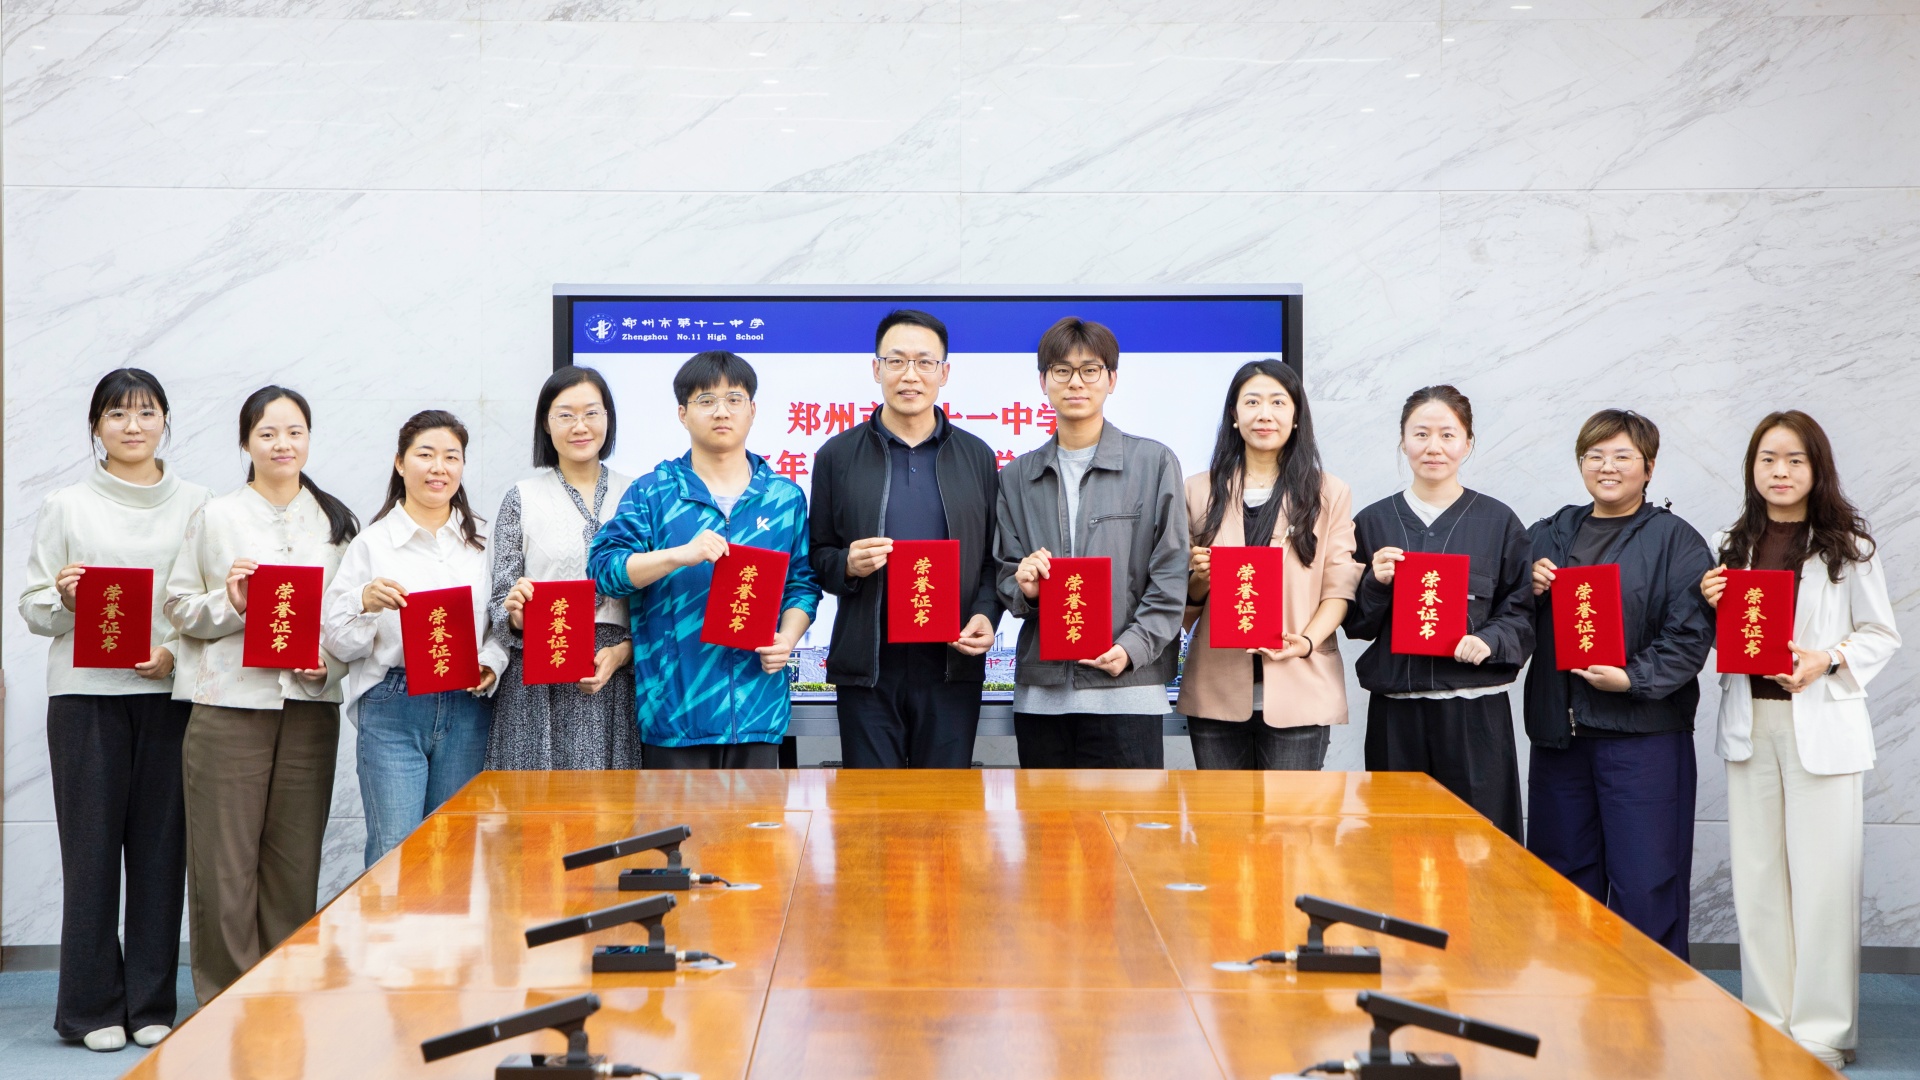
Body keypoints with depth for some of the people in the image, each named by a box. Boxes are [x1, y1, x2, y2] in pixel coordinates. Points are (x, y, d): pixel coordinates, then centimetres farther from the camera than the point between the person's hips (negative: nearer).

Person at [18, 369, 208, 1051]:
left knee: (161, 843, 2)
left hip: (169, 691, 1)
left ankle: (152, 1003, 11)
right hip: (85, 693, -1)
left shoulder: (195, 505, 9)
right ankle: (92, 1007, 7)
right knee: (92, 845, -1)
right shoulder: (66, 507, 7)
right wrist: (63, 599, -15)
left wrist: (177, 650, -8)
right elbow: (33, 608, 7)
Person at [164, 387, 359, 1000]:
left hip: (311, 707, 2)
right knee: (225, 861, -3)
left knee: (296, 858, 4)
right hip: (230, 703, -2)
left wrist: (331, 661, -3)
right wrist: (228, 604, -13)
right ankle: (225, 998, 5)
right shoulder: (215, 517, 6)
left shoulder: (338, 522, 12)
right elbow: (178, 608, 5)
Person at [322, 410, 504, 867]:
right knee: (394, 851, -9)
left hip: (465, 711, 3)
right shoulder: (372, 542, 2)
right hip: (392, 709, -3)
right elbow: (336, 640, 1)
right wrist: (365, 602, -18)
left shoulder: (482, 542, 11)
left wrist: (491, 664, -6)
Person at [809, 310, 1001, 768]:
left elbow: (994, 557, 12)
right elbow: (817, 555, 9)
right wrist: (846, 565, -13)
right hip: (867, 665, -1)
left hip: (953, 664, 1)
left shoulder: (977, 456, 10)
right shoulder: (838, 455, 7)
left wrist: (986, 615, -5)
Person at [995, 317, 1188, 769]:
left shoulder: (1154, 463, 5)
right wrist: (1023, 587, -8)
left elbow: (1170, 575, 0)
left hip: (1125, 687, -3)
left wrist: (1133, 647, -14)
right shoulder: (1018, 476, 15)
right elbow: (1005, 573, 16)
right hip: (1040, 690, 4)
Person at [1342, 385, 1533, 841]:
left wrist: (1489, 641, -14)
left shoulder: (1498, 522, 6)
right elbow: (1355, 624, 11)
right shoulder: (1372, 522, 9)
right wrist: (1375, 584, -8)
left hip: (1475, 711, -1)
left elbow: (1523, 612, 5)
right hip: (1394, 711, 1)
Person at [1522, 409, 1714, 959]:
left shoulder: (1676, 541, -1)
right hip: (1558, 731, 5)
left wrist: (1633, 679, -21)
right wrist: (1529, 591, -4)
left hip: (1642, 734, -5)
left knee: (1645, 887, -5)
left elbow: (1690, 635, -9)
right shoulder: (1548, 536, 14)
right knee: (1564, 878, 13)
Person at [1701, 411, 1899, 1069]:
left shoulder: (1848, 546, -2)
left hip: (1821, 725, -4)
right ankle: (1768, 1022, 17)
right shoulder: (1734, 546, 10)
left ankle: (1823, 1029, 7)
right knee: (1756, 876, 7)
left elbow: (1882, 636, 1)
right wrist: (1713, 608, -2)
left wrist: (1827, 660, -15)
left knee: (1821, 877, -2)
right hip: (1749, 721, 4)